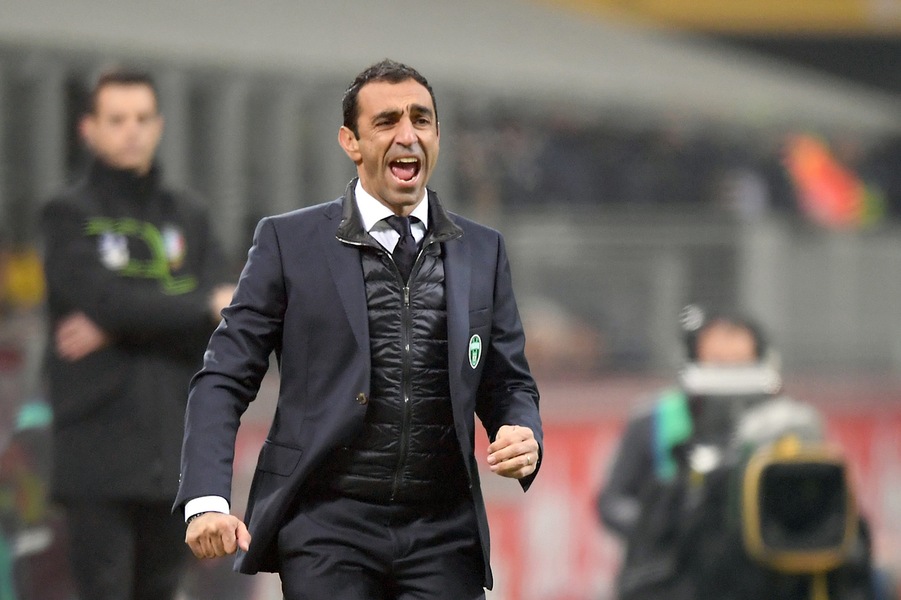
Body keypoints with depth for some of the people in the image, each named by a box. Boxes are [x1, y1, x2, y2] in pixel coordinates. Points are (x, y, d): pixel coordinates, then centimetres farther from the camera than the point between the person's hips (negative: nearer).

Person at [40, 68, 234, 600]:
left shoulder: (189, 218, 13)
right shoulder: (71, 216, 2)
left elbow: (225, 326, 0)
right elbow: (105, 298, -15)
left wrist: (113, 330, -10)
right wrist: (205, 308, -6)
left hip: (176, 455, 4)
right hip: (99, 458, -4)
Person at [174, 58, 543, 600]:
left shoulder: (483, 252, 13)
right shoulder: (291, 242, 4)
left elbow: (509, 385, 17)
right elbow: (225, 379, 2)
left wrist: (524, 437, -7)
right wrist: (207, 500, -12)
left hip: (443, 535, 2)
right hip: (326, 529, -2)